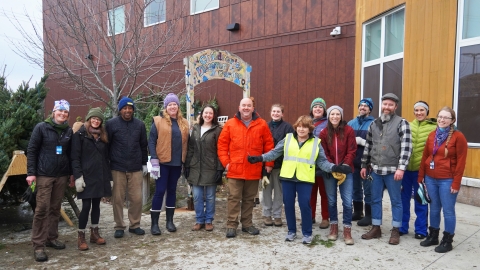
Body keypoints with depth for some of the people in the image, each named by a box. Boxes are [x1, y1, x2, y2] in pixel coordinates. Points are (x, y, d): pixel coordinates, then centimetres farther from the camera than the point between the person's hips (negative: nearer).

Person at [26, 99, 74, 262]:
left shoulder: (69, 131, 8)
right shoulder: (41, 128, -3)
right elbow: (31, 150, -3)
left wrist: (72, 174, 11)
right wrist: (31, 172, -10)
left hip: (62, 175, 4)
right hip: (44, 175, -4)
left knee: (55, 208, 10)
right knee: (42, 209, -5)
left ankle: (52, 238, 23)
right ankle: (38, 245, 2)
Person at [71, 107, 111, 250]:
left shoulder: (102, 136, 14)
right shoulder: (80, 135, -3)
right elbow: (75, 157, -9)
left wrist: (109, 176, 12)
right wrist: (78, 176, -17)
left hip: (100, 176, 5)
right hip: (87, 176, -5)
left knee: (96, 204, 12)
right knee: (86, 206, -4)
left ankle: (95, 233, 22)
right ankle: (81, 236, 8)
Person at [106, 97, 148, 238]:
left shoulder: (140, 124, 7)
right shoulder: (111, 124, -2)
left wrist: (144, 163, 12)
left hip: (136, 168, 2)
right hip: (117, 168, -2)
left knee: (137, 198, 4)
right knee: (118, 199, 5)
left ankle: (134, 225, 21)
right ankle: (119, 226, 19)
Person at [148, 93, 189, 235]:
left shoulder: (184, 123, 10)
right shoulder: (158, 121, -3)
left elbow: (186, 142, 14)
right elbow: (151, 141, -7)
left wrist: (185, 161, 8)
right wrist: (154, 161, -15)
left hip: (177, 163, 4)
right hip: (162, 162, -4)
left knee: (172, 190, 12)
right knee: (160, 191, -1)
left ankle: (169, 221, 22)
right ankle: (154, 223, 9)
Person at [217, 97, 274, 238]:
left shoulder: (262, 124, 2)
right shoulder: (230, 124, 1)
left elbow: (269, 145, 5)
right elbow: (222, 145, 2)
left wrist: (269, 163, 1)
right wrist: (225, 162, -5)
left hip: (254, 170, 1)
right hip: (235, 169, -1)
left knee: (249, 199, 13)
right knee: (234, 198, 2)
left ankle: (247, 224, 25)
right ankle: (231, 226, 10)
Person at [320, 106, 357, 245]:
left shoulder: (349, 131, -4)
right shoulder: (324, 133, 0)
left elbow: (351, 151, -6)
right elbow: (324, 154, -1)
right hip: (329, 171, 2)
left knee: (347, 201, -4)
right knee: (331, 201, 10)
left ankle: (347, 231, 10)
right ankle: (334, 227, 26)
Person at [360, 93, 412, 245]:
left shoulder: (402, 123, -6)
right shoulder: (374, 124, 11)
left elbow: (406, 147, -13)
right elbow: (368, 146, 14)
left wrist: (401, 168, -20)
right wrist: (364, 165, 13)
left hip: (393, 170, -5)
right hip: (376, 169, 5)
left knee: (396, 201, 7)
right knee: (375, 199, 12)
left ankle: (395, 231, 19)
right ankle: (376, 228, 24)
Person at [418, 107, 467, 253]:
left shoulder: (458, 136, -7)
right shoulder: (432, 135, 8)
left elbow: (461, 162, -9)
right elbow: (425, 156, 11)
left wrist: (456, 183, -12)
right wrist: (421, 177, 8)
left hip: (447, 180, -5)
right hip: (430, 179, 5)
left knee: (448, 211, 4)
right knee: (434, 209, 15)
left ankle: (447, 241, 17)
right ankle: (433, 236, 28)